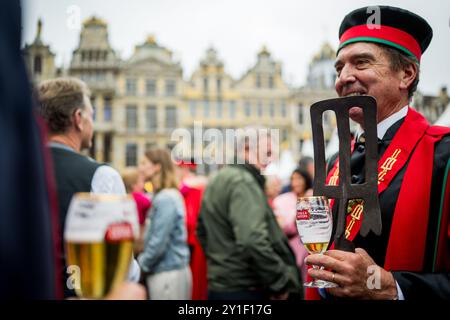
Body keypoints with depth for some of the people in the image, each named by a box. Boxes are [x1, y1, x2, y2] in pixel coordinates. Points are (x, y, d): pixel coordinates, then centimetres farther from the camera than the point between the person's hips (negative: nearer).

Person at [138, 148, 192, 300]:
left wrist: (141, 264, -8)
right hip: (165, 270, 9)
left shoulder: (166, 199, -16)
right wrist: (143, 259, 11)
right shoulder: (163, 196, 13)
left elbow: (159, 242, -20)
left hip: (168, 273, -9)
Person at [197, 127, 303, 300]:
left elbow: (202, 230, 23)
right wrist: (281, 284, -20)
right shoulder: (244, 182, -17)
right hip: (245, 289, -9)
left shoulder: (216, 180, 14)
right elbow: (252, 241, -28)